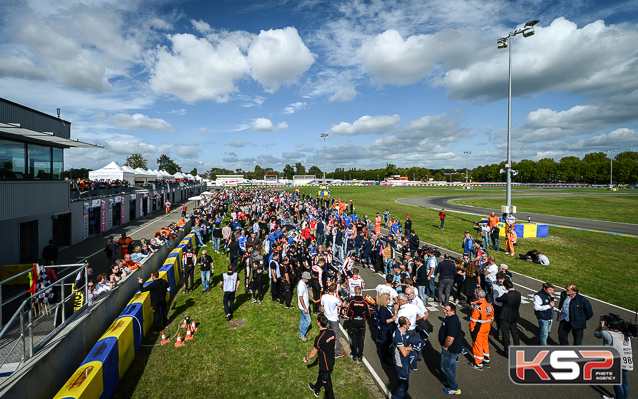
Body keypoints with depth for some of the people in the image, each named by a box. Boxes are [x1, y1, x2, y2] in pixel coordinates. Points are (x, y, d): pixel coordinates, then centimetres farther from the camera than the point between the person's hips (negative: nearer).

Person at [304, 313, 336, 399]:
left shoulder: (319, 338, -34)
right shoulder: (332, 332, -13)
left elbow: (313, 353, -19)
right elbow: (334, 345, 4)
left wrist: (306, 358, 1)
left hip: (325, 365, -8)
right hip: (332, 361, 8)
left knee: (326, 382, 15)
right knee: (321, 375, 31)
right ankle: (316, 389, 56)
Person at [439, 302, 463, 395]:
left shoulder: (451, 321, -32)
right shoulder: (453, 317, 2)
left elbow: (450, 338, -37)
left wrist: (445, 347, -20)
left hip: (450, 349, -10)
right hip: (455, 348, 10)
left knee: (445, 367, 5)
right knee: (452, 365, 25)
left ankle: (455, 389, 17)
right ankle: (450, 381, 44)